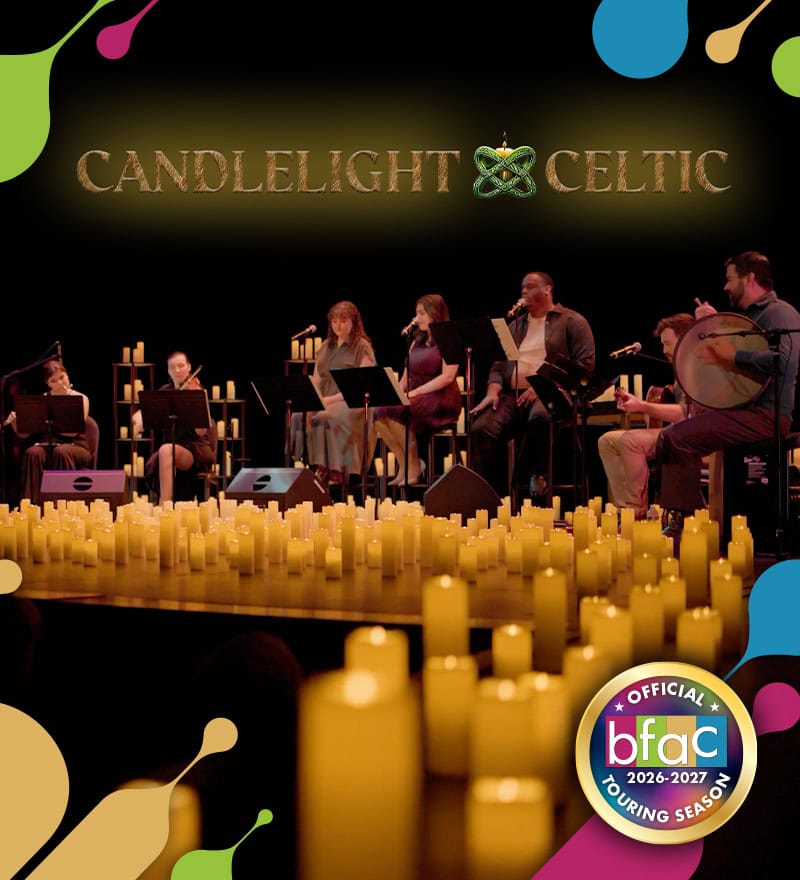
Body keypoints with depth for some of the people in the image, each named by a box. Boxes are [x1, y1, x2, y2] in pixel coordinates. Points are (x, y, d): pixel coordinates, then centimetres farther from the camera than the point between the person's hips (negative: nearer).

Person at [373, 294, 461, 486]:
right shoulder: (416, 342, 22)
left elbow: (447, 376, -13)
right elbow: (406, 377, 18)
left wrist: (415, 392, -19)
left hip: (442, 400, -7)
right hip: (416, 399, 7)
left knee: (395, 411, -31)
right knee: (379, 413, -21)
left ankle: (414, 466, -17)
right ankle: (403, 465, -13)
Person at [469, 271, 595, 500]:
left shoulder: (572, 322, 9)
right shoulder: (516, 325, 28)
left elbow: (585, 365, -3)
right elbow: (498, 364, 21)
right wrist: (493, 390, -2)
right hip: (512, 394, 5)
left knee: (540, 417, -40)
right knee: (481, 429, -24)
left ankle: (538, 474, -14)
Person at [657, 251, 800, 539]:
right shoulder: (753, 314, 20)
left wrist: (732, 356, -22)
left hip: (767, 415, -11)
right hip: (744, 407, 11)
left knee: (676, 438, -22)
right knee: (671, 436, 14)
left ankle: (687, 523, -15)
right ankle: (674, 517, 11)